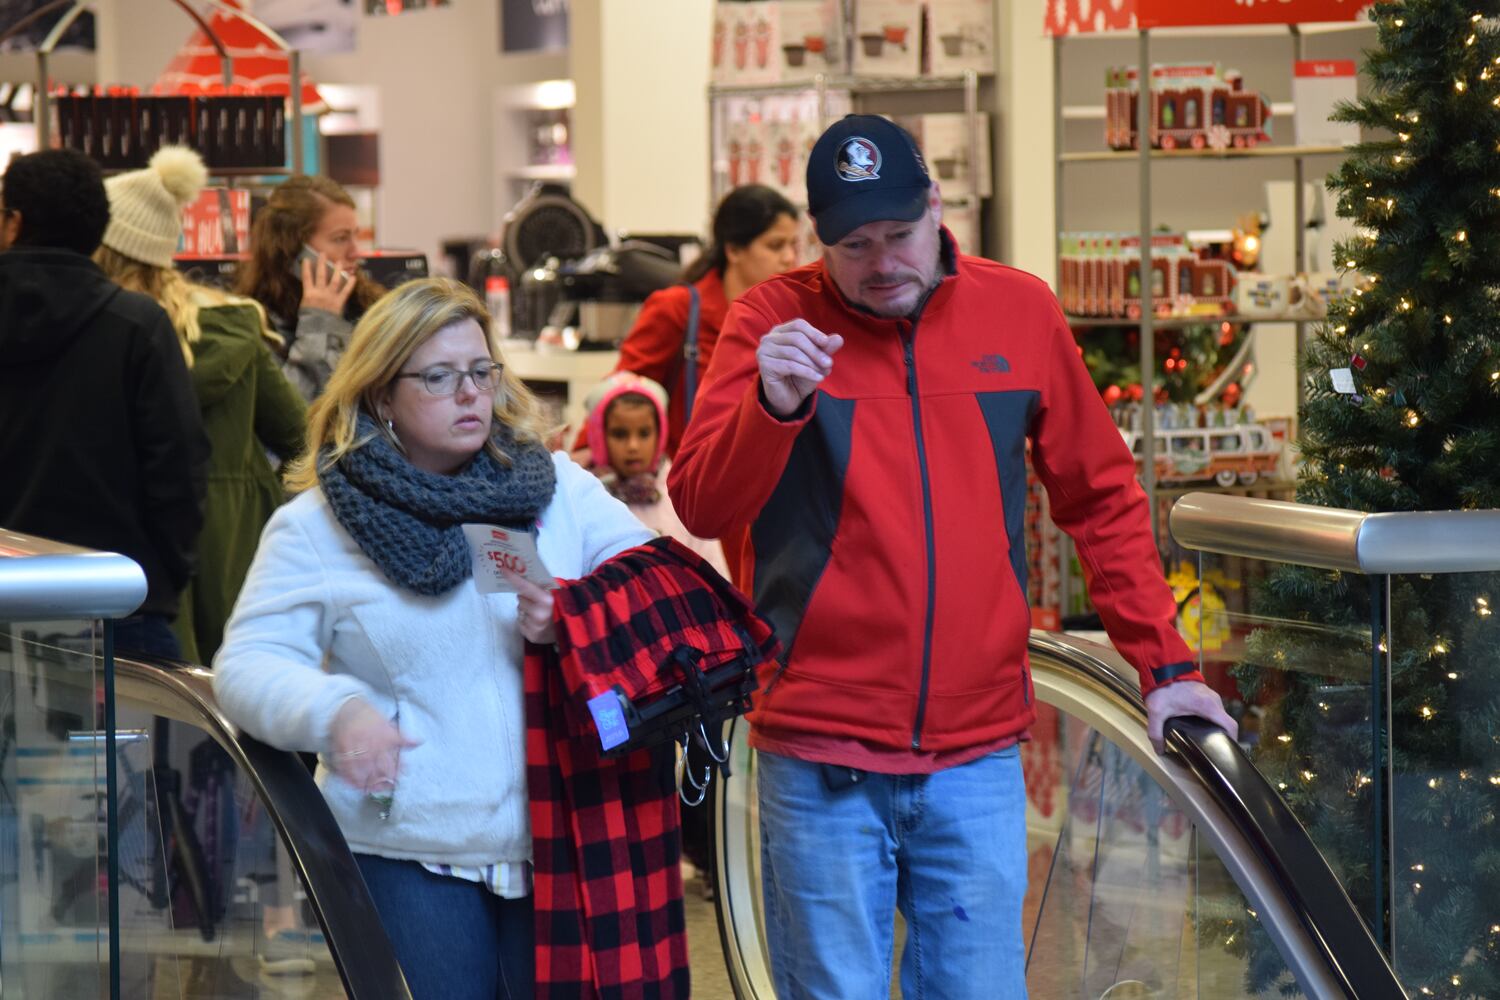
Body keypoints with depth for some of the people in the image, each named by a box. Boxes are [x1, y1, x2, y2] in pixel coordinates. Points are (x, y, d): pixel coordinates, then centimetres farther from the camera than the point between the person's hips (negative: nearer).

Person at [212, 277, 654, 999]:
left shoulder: (556, 487, 8)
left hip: (556, 849, 2)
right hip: (409, 858, -2)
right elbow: (248, 666, -4)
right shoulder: (316, 526, 2)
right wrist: (335, 712, -23)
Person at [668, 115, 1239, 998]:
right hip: (822, 765, -2)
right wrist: (772, 406, -26)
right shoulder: (776, 320, -2)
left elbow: (1103, 498, 12)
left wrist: (1164, 663, 10)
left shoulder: (1020, 310, 4)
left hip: (979, 760, 2)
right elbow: (701, 507, -8)